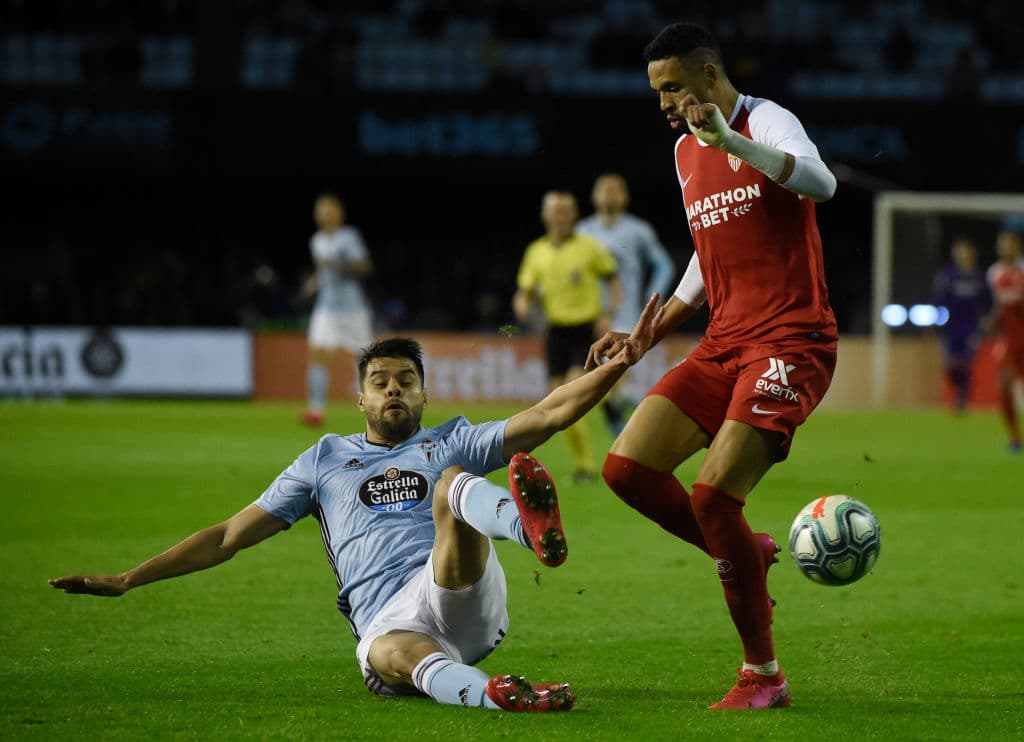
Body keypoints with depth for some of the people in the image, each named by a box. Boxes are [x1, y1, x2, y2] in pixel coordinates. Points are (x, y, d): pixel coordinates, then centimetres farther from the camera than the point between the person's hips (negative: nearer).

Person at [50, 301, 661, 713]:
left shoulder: (451, 443, 24)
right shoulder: (325, 460, 27)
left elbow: (550, 414, 13)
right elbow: (229, 535, 26)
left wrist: (622, 363, -1)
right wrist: (126, 581, 21)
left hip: (461, 596, 0)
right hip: (387, 623, 0)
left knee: (452, 483, -28)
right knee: (394, 658, -39)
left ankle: (531, 526, -62)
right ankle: (492, 694, -70)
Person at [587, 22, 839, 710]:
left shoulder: (764, 121, -7)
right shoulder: (685, 151, 18)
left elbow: (819, 183, -29)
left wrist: (731, 141, -40)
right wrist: (647, 335, 23)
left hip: (790, 343, -8)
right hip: (723, 344, 8)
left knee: (712, 494, -20)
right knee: (627, 467, -7)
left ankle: (764, 675, -6)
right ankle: (748, 553, 15)